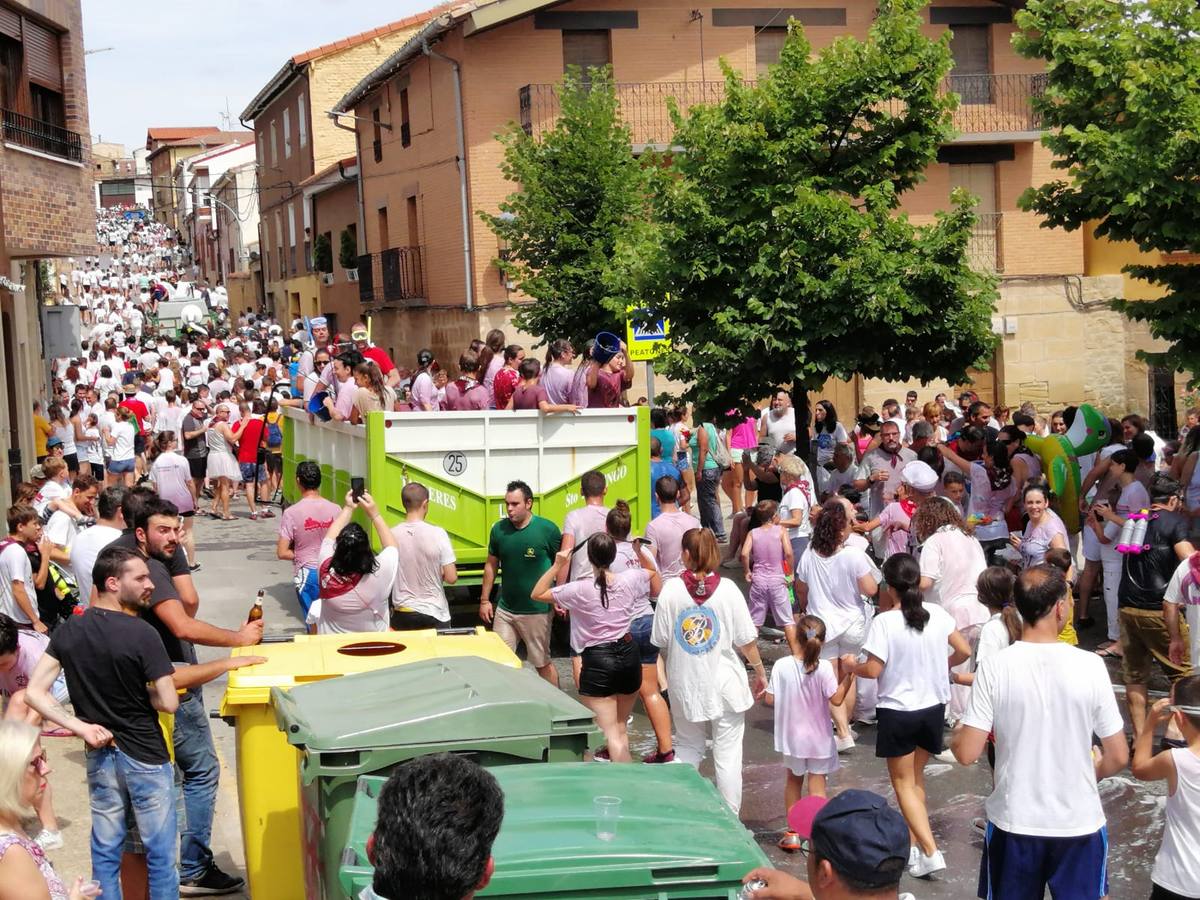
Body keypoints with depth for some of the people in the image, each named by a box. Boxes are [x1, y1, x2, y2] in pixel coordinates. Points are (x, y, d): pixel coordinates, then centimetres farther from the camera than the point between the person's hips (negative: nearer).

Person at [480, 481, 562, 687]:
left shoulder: (548, 530, -12)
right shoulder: (499, 529, -1)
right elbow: (491, 565, 10)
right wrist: (484, 600, 9)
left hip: (537, 611, -4)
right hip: (505, 610, 4)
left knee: (543, 664, 7)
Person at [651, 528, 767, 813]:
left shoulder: (671, 590, -8)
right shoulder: (727, 589, -10)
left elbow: (660, 642, -2)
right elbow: (747, 640, -7)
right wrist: (760, 672, 9)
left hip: (685, 685, 2)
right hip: (724, 685, -1)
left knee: (688, 746, 19)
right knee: (728, 753, 6)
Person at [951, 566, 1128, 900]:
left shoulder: (994, 667, -12)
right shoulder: (1090, 665, -11)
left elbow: (967, 753, -11)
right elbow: (1119, 758, -5)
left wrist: (957, 730, 11)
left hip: (1014, 822, 0)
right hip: (1079, 822, 0)